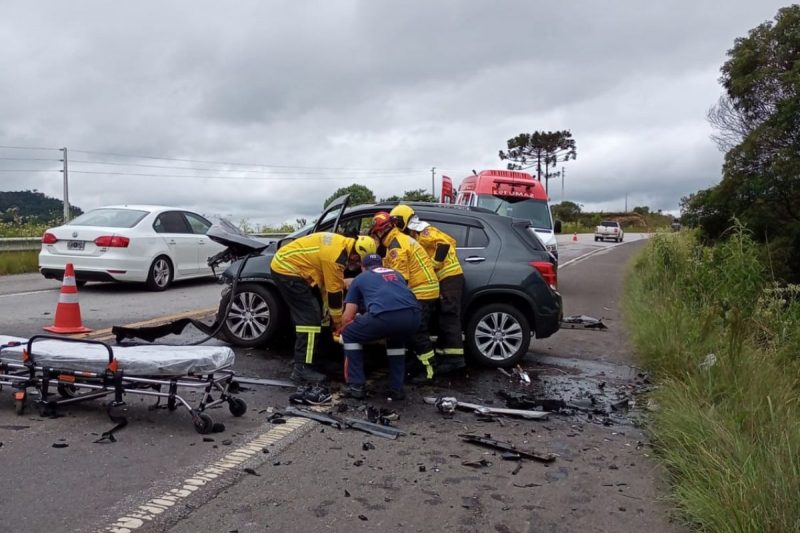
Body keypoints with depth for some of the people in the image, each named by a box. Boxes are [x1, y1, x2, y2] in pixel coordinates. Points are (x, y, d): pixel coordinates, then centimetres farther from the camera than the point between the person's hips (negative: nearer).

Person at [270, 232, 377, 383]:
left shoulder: (341, 244, 7)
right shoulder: (336, 255, -23)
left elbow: (327, 282, 15)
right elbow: (335, 291, -15)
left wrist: (330, 311, 16)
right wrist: (338, 321, -2)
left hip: (284, 265, 10)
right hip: (287, 270, -10)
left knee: (304, 315, 16)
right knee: (310, 317, -11)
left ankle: (300, 359, 24)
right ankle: (302, 369, -10)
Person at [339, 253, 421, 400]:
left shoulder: (360, 278, 28)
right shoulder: (396, 274, 39)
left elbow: (347, 317, 26)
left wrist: (342, 331, 50)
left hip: (384, 316, -4)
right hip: (412, 316, 4)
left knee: (349, 335, 25)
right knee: (396, 341, 39)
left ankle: (356, 386, 21)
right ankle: (397, 388, 30)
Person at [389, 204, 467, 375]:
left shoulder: (423, 232, -10)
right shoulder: (417, 236, 20)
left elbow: (444, 242, -24)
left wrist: (434, 263, -20)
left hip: (450, 277, -10)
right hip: (445, 279, 10)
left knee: (449, 319, -12)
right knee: (443, 319, 12)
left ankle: (456, 358, -12)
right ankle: (443, 356, 17)